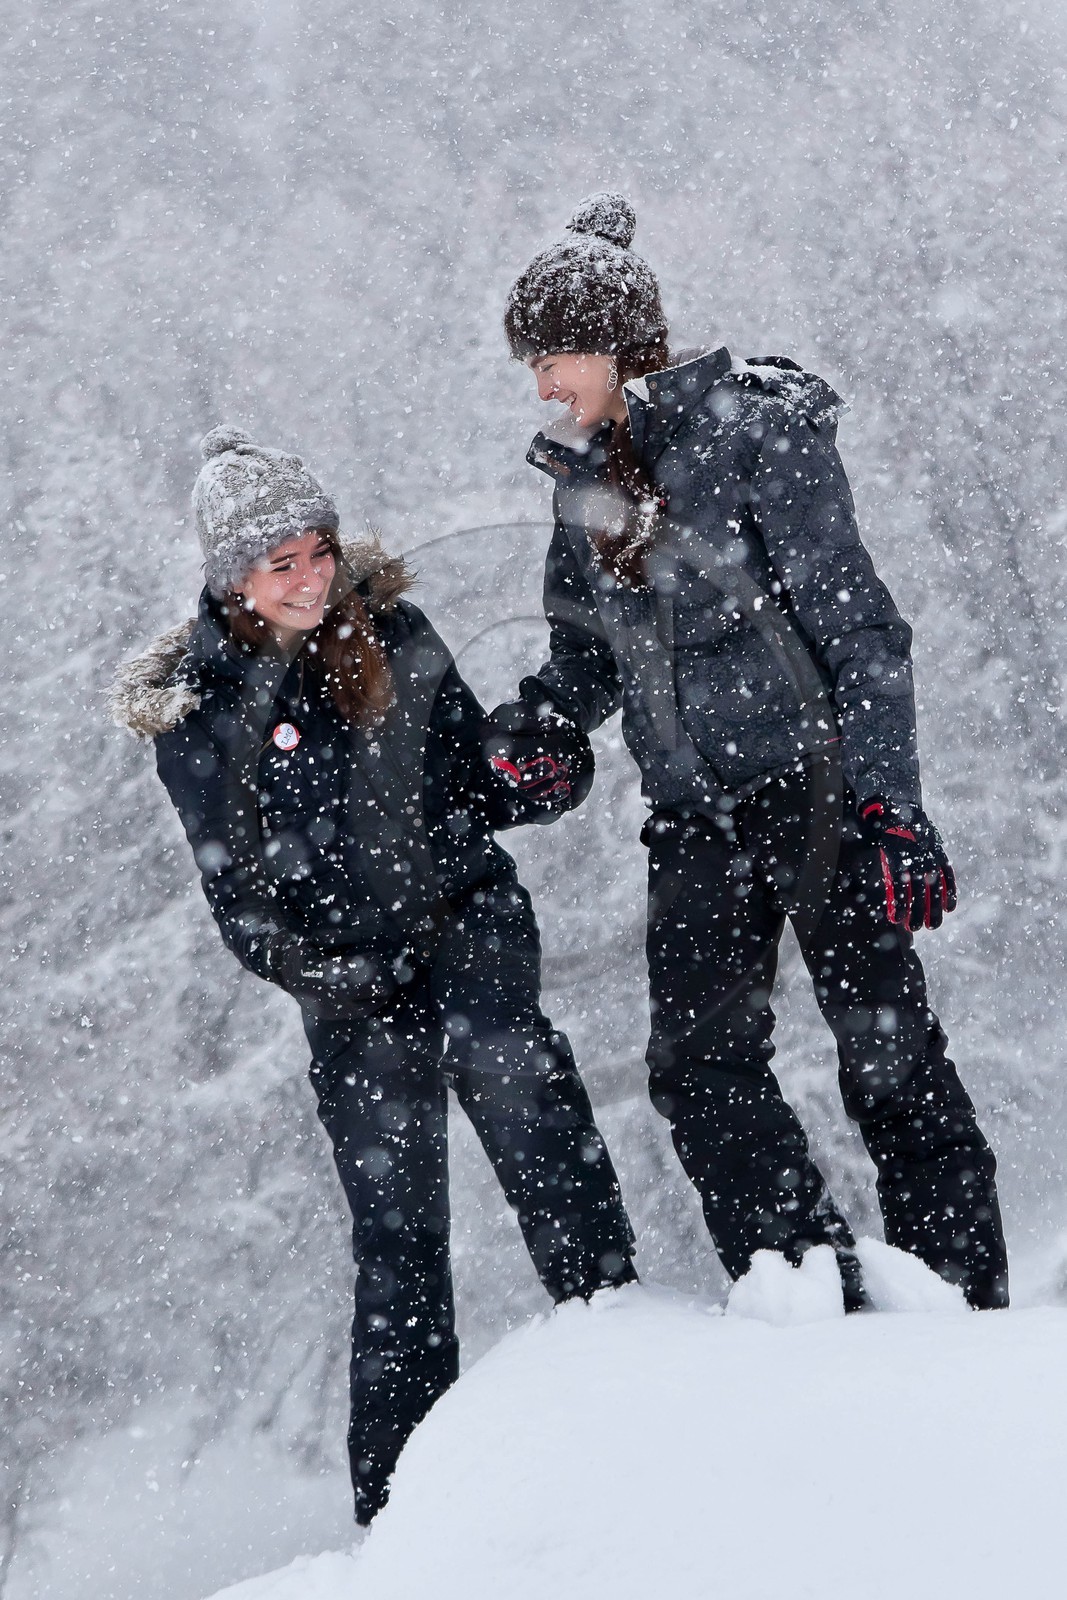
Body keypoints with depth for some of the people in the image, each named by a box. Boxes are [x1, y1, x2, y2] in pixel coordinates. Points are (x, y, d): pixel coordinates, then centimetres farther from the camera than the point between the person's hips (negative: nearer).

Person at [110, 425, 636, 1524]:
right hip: (350, 976, -1)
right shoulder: (197, 706, -4)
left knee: (508, 1066, -28)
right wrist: (331, 978, -14)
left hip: (469, 915, 2)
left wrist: (537, 784, -6)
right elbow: (240, 891, -3)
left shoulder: (390, 632, 4)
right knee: (395, 1212, 0)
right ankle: (396, 1491, 12)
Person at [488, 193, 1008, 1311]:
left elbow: (857, 623, -11)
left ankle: (965, 1308, 9)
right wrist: (520, 729, 0)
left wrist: (889, 801, -17)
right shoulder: (581, 476, 11)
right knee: (699, 1063, -3)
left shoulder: (752, 426, -8)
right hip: (694, 814, 6)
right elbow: (588, 660, 20)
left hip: (817, 786, -6)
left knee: (888, 1052, -2)